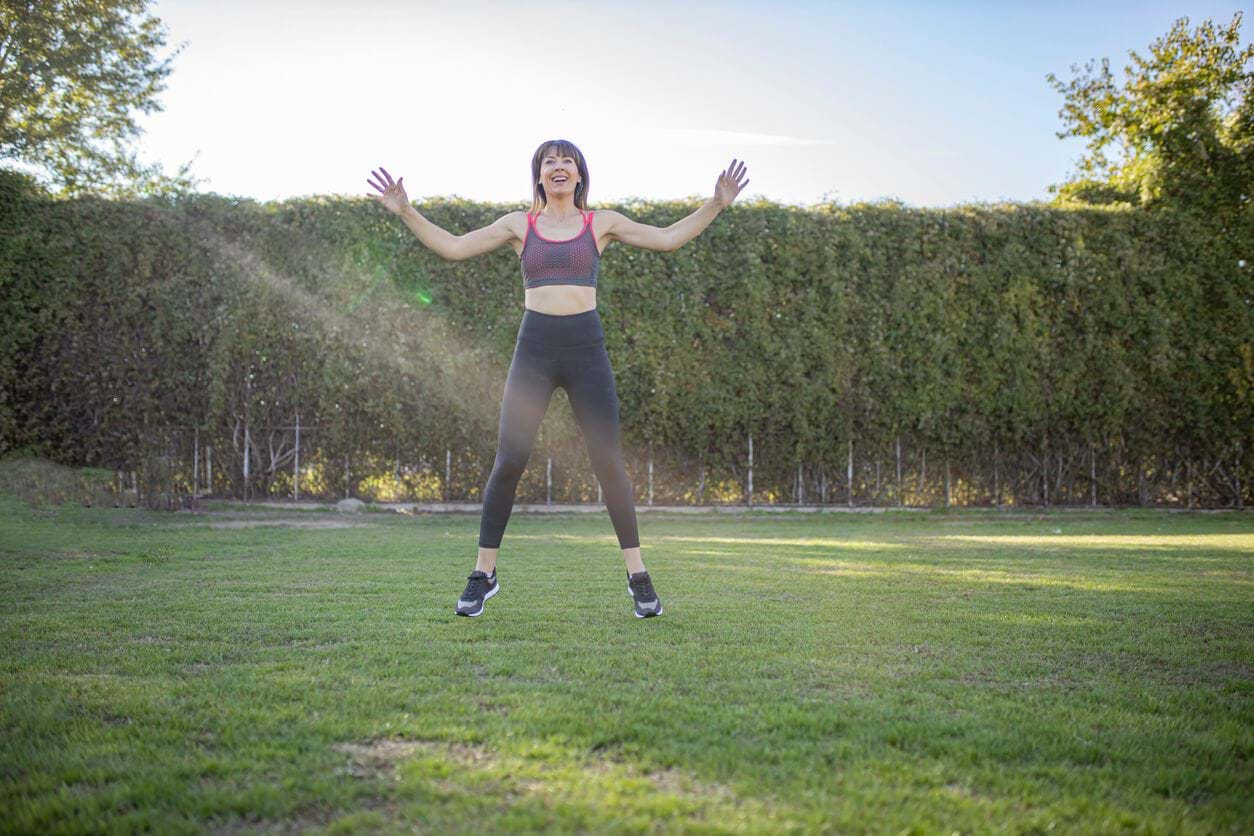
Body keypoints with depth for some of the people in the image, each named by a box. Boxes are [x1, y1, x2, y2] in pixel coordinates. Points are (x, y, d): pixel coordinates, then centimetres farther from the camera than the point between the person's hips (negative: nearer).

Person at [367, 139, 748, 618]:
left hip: (586, 347, 0)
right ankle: (484, 574, 11)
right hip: (534, 347, 0)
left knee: (608, 462, -2)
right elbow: (454, 247, 11)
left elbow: (668, 239, 9)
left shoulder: (602, 223, 11)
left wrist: (716, 205, 2)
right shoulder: (519, 225, 11)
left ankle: (638, 577, 7)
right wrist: (405, 212, 4)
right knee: (509, 462, -3)